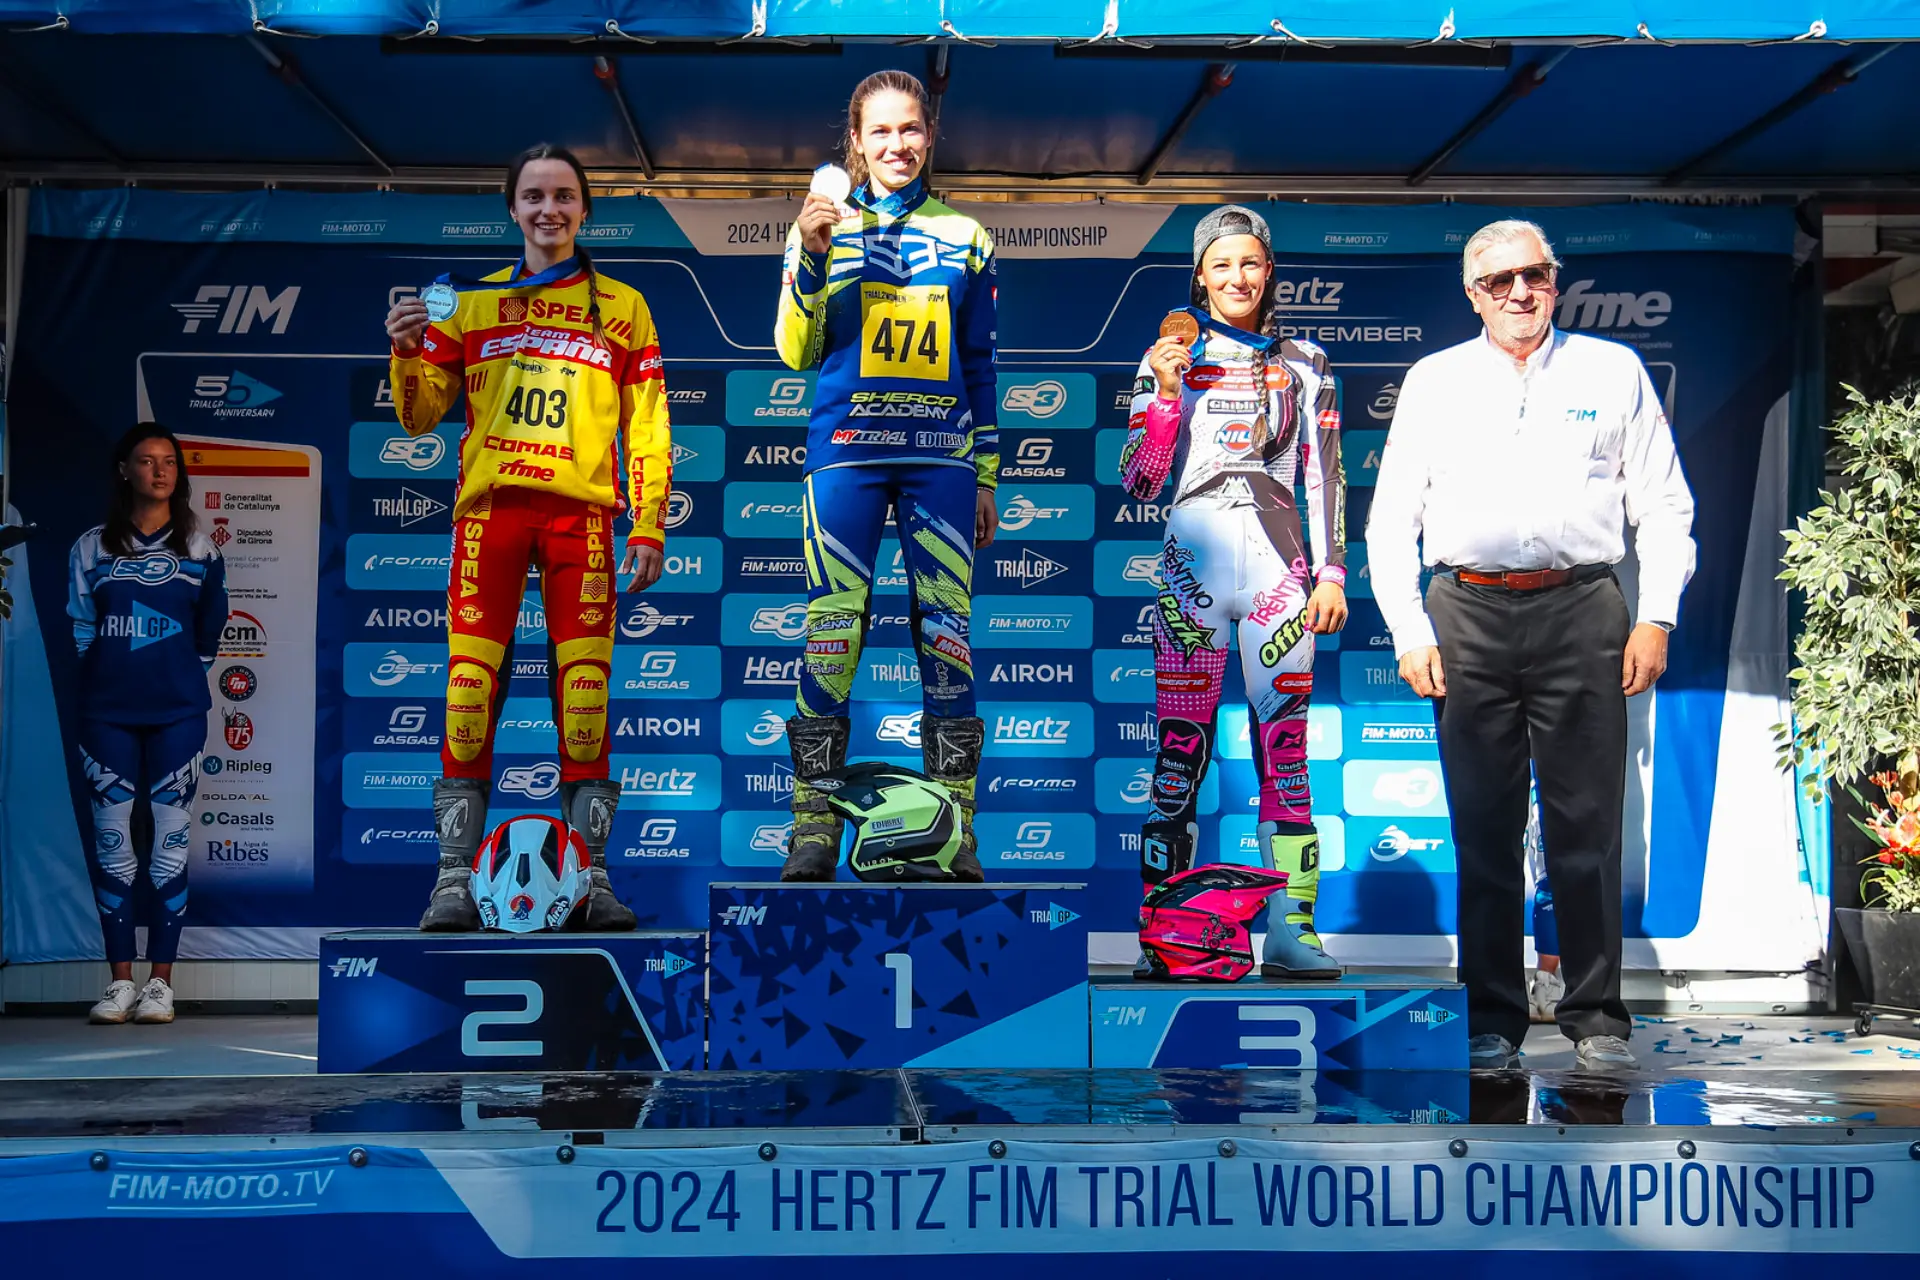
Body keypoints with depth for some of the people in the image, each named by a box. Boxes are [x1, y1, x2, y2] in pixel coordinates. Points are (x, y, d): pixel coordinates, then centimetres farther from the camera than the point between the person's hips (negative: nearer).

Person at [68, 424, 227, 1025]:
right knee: (113, 844, 1)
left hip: (177, 714, 0)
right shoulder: (92, 547, 7)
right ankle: (120, 981, 8)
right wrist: (108, 676, 7)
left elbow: (209, 631, 10)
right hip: (108, 715, 1)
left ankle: (161, 981, 4)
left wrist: (182, 679, 10)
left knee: (171, 841, -2)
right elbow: (80, 628, 10)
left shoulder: (199, 548, 7)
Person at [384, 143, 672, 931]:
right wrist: (407, 353, -4)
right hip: (490, 506, 1)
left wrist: (649, 525, 1)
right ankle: (456, 879, -3)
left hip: (582, 511, 0)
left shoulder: (622, 307, 14)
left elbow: (646, 424, 10)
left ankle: (589, 879, -1)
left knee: (584, 690, -6)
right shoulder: (471, 302, 15)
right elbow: (420, 416, 15)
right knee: (469, 684, -7)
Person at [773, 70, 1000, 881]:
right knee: (831, 630, -6)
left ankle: (955, 831, 3)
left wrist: (986, 475, 12)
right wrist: (811, 258, -14)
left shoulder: (963, 236, 13)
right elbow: (796, 351, 1)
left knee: (947, 631, -2)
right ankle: (814, 829, 0)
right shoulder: (824, 225, 8)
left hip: (940, 458, 2)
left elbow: (980, 363, 16)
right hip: (847, 454, -1)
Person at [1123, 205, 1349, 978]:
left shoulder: (1304, 364, 12)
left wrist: (1332, 573, 3)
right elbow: (1138, 484, 4)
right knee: (1179, 751, -2)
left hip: (1277, 568, 1)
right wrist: (1167, 394, -7)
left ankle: (1291, 931, 1)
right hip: (1193, 566, -1)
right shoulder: (1168, 360, 9)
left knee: (1284, 750, -2)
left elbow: (1325, 477, 12)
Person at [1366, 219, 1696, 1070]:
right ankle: (1491, 1021, 12)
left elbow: (1665, 507, 10)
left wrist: (1656, 617, -1)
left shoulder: (1613, 371, 12)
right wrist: (1409, 633, 1)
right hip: (1468, 614, 1)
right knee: (1482, 829, 3)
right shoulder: (1433, 381, 13)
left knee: (1585, 825, -1)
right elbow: (1390, 520, 11)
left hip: (1581, 612, -1)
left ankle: (1595, 1017, 9)